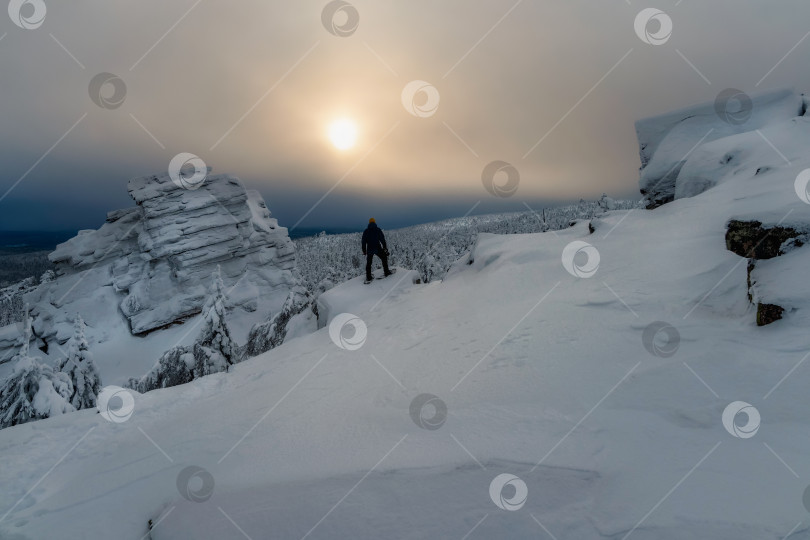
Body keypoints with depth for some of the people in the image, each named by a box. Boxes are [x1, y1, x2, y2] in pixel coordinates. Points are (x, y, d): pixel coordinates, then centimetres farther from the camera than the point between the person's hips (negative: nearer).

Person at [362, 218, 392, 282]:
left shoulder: (366, 231, 4)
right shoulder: (378, 230, -1)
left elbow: (363, 241, 5)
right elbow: (382, 239, -3)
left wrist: (364, 250, 11)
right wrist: (385, 247, 4)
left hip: (369, 249, 2)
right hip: (377, 249, -2)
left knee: (368, 263, 12)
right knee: (384, 258, 19)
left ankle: (368, 277, 9)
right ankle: (386, 272, 17)